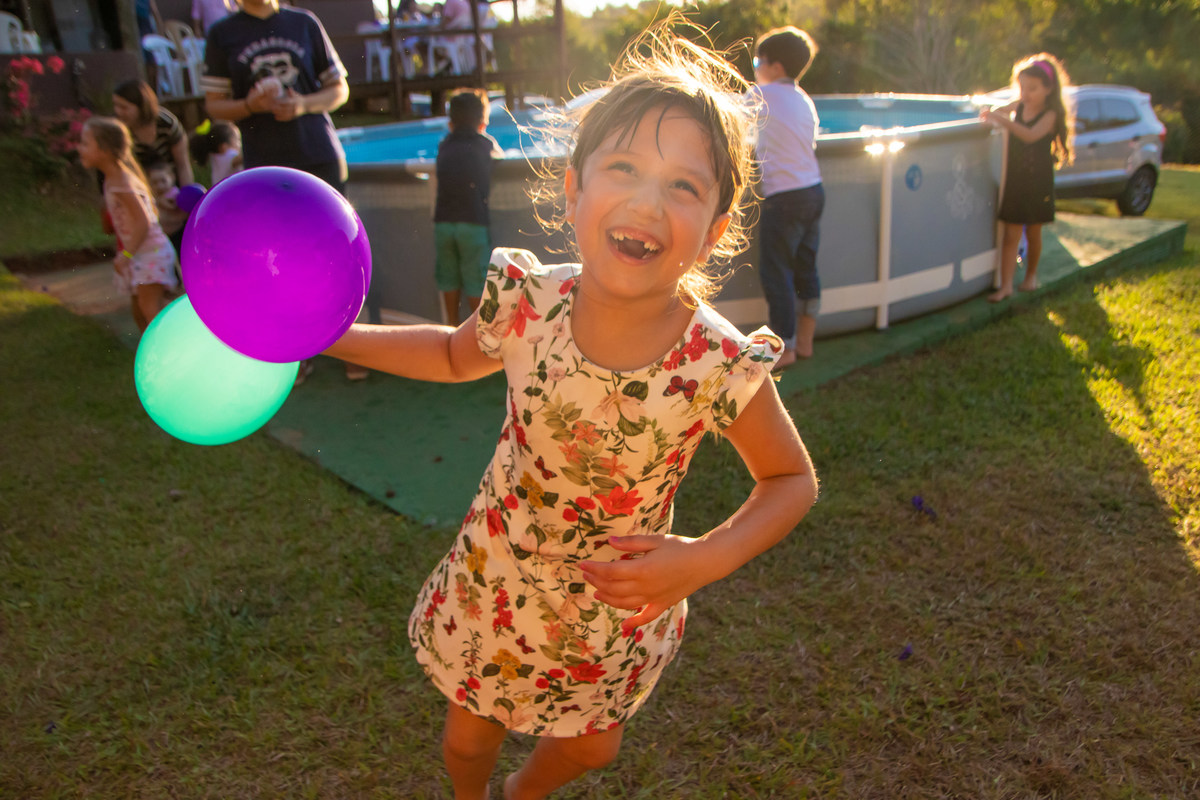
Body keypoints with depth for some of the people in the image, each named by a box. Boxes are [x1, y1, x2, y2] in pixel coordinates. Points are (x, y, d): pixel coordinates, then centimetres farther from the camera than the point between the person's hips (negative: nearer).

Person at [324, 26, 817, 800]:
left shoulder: (721, 366, -31)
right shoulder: (526, 301, -25)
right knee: (467, 736, 23)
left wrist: (704, 561, -28)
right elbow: (457, 356, 0)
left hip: (617, 598, 0)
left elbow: (793, 481, -13)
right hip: (496, 575, 1)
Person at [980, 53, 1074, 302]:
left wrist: (1003, 120, -41)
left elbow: (1031, 135, -30)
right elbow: (1000, 109, 19)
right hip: (1014, 180, 3)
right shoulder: (1019, 106, 2)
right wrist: (991, 113, -5)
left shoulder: (1050, 115, -13)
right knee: (1011, 235, -1)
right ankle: (1006, 284, -3)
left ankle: (1031, 275, 31)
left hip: (1038, 183, -3)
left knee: (1033, 233, 11)